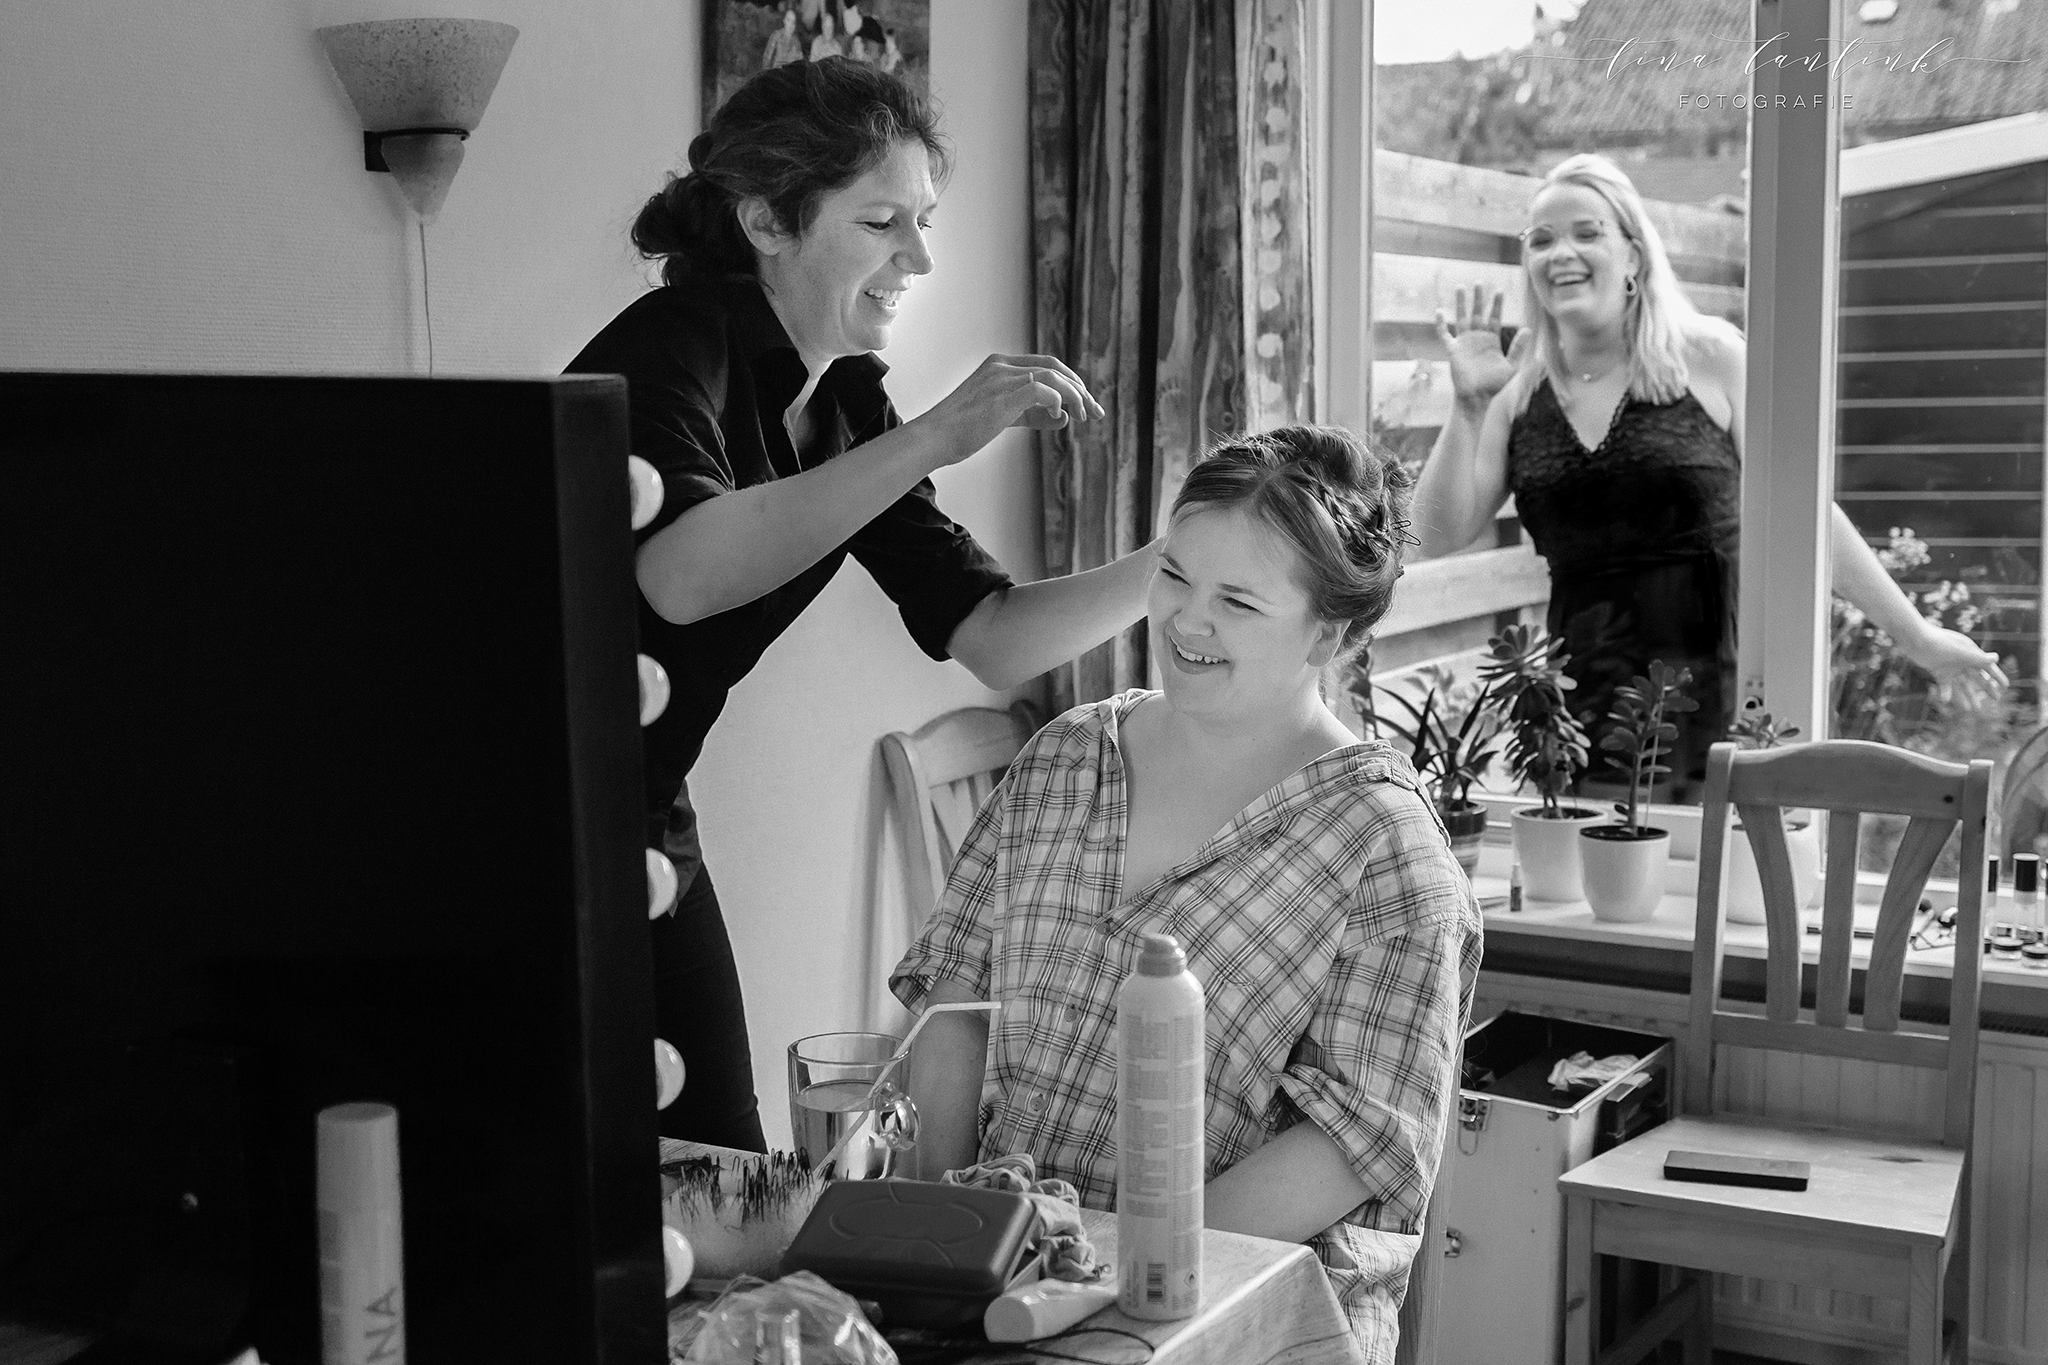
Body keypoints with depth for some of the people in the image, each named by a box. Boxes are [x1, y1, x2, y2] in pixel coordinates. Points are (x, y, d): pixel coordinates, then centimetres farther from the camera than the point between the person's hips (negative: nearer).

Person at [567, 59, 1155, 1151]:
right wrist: (935, 437, -36)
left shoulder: (846, 403, 4)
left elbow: (994, 640, -1)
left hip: (643, 831, 7)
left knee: (720, 1165, 7)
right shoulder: (676, 344, -18)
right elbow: (683, 577, -39)